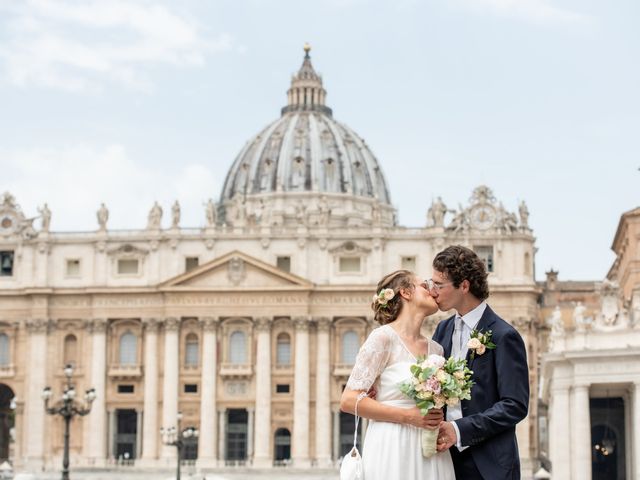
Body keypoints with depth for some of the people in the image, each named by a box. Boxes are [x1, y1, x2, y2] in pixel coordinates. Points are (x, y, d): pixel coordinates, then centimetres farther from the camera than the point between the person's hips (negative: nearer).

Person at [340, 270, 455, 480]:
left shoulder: (436, 349, 13)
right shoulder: (383, 338, -5)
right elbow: (349, 400, -10)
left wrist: (438, 421, 1)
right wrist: (407, 416, -15)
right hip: (393, 452, -6)